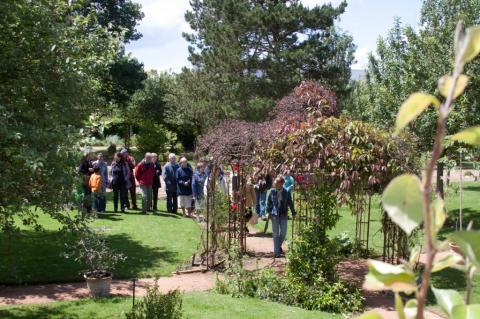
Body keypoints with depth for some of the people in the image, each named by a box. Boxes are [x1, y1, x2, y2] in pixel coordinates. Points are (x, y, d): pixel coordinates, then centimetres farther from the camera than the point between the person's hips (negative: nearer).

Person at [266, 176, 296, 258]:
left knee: (283, 233, 7)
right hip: (274, 215, -1)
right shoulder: (272, 192, -2)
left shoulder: (286, 193, -1)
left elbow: (290, 203, 7)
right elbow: (268, 202, 3)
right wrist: (268, 212, -4)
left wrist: (293, 213, 7)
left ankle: (279, 246, 35)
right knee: (276, 234, 2)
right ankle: (276, 252, 8)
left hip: (284, 215, 1)